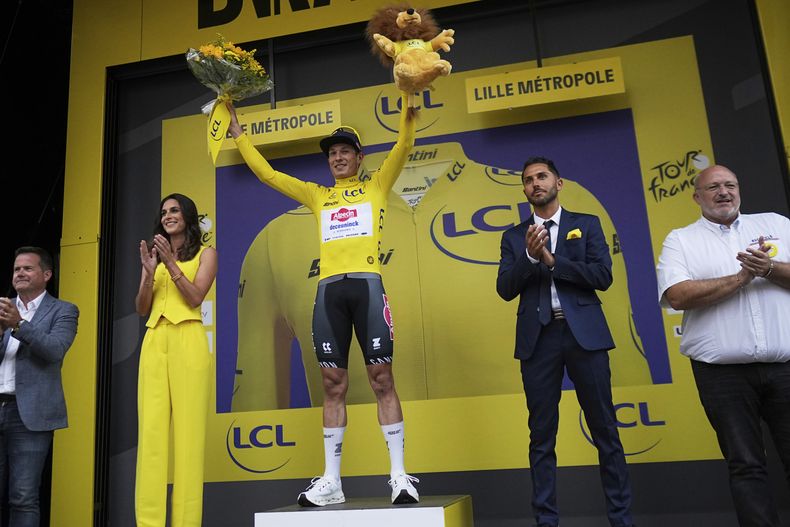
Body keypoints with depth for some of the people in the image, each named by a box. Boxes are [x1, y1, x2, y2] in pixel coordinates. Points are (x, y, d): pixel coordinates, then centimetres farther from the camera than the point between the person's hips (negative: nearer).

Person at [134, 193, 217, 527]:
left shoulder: (205, 253, 10)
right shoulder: (154, 255, 20)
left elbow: (195, 298, -4)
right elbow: (141, 309, 12)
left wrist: (171, 263, -10)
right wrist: (150, 272, -3)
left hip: (187, 343, -4)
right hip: (154, 343, 4)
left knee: (188, 430, -7)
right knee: (151, 430, -4)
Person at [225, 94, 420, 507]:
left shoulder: (376, 186, 16)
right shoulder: (317, 195, 22)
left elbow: (403, 146, 4)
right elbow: (267, 174, 25)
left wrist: (407, 103, -6)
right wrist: (238, 134, 28)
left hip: (367, 285, -3)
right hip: (329, 289, 3)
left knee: (382, 378, -3)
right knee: (333, 384, 4)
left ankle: (399, 476, 3)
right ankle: (330, 481, 9)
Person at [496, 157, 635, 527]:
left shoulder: (587, 224, 10)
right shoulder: (514, 236, 13)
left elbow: (603, 276, -3)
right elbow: (505, 289, 2)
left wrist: (551, 260, -9)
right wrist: (530, 256, -13)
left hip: (584, 332, -1)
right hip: (538, 337, 1)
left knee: (605, 429, 3)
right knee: (541, 435, 4)